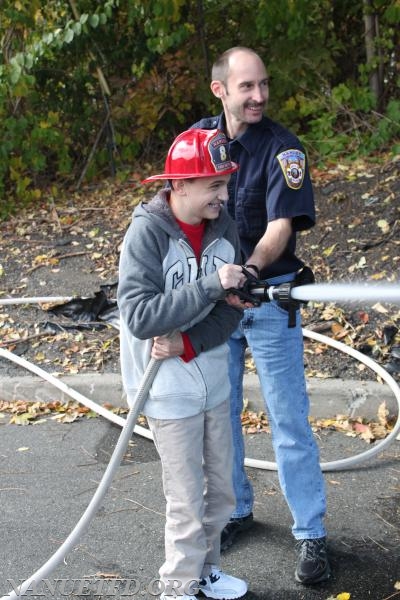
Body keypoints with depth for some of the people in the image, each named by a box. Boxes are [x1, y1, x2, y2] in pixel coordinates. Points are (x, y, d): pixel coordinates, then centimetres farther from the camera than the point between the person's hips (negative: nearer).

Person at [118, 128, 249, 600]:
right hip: (170, 391, -6)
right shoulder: (146, 233, -19)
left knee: (221, 492, 18)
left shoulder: (224, 226, -3)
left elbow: (231, 309, -3)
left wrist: (188, 344, -18)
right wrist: (210, 285, -29)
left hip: (214, 383, 6)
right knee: (188, 505, 4)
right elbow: (140, 317, -26)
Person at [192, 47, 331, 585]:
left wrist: (251, 268, -40)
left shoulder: (282, 148, -12)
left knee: (289, 419, 0)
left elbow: (281, 226, -21)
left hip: (269, 294, -4)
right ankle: (236, 510, 33)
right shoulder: (198, 136, 1)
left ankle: (311, 534, 12)